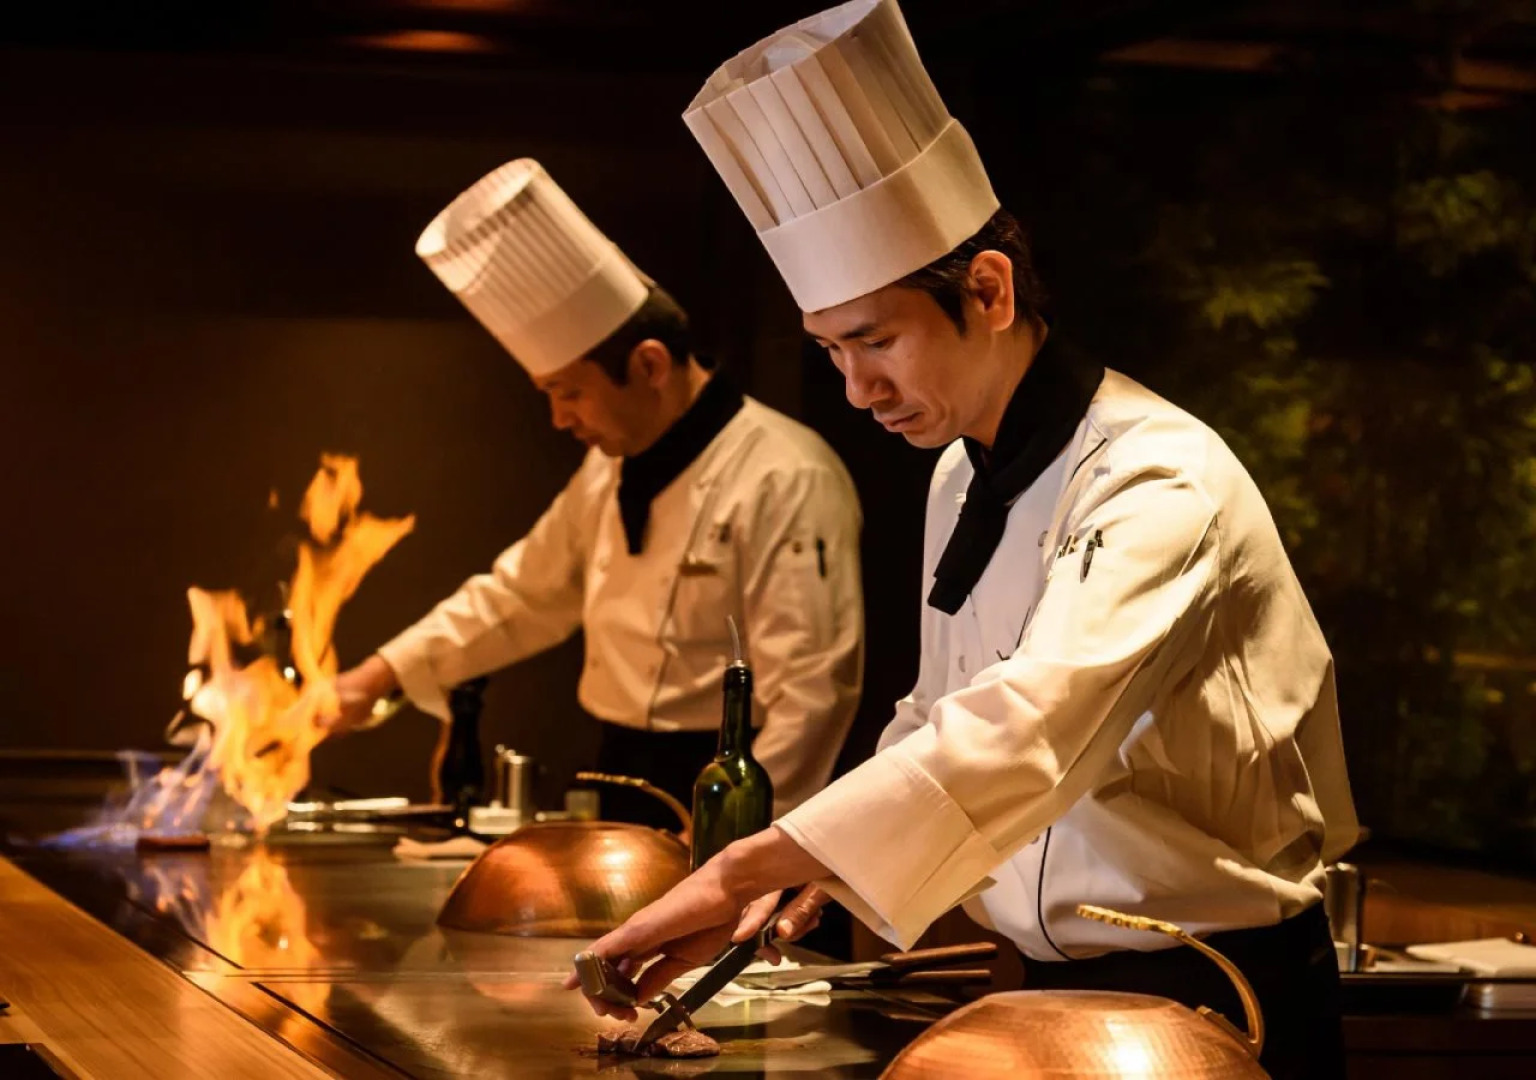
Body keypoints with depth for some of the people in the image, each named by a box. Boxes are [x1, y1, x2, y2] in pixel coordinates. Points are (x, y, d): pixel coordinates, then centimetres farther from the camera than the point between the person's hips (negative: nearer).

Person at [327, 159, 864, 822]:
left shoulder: (786, 482, -16)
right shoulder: (611, 472, 12)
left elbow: (811, 692, -20)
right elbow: (519, 594, 24)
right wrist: (373, 680, 17)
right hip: (618, 796, 8)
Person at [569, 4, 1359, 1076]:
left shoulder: (1160, 483, -22)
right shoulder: (964, 479, 7)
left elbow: (1027, 728, -37)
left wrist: (751, 868, -43)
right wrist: (824, 865, 1)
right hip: (1055, 986, 7)